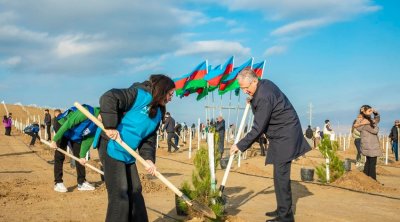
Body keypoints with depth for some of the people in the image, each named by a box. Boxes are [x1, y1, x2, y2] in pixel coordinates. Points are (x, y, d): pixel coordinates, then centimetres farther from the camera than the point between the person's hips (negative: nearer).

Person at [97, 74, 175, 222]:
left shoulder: (158, 113, 11)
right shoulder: (140, 94, -16)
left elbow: (149, 138, 11)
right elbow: (108, 98, -25)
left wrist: (149, 158, -6)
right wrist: (110, 126, -25)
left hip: (128, 154, 9)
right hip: (113, 149, -9)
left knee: (135, 191, 15)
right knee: (120, 194, -8)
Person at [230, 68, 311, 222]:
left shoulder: (264, 97, -26)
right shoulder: (264, 83, 4)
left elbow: (258, 129, -24)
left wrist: (240, 146, -18)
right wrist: (252, 102, 7)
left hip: (285, 135, -11)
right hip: (281, 135, 11)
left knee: (281, 174, -11)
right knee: (280, 174, 15)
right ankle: (282, 210, 25)